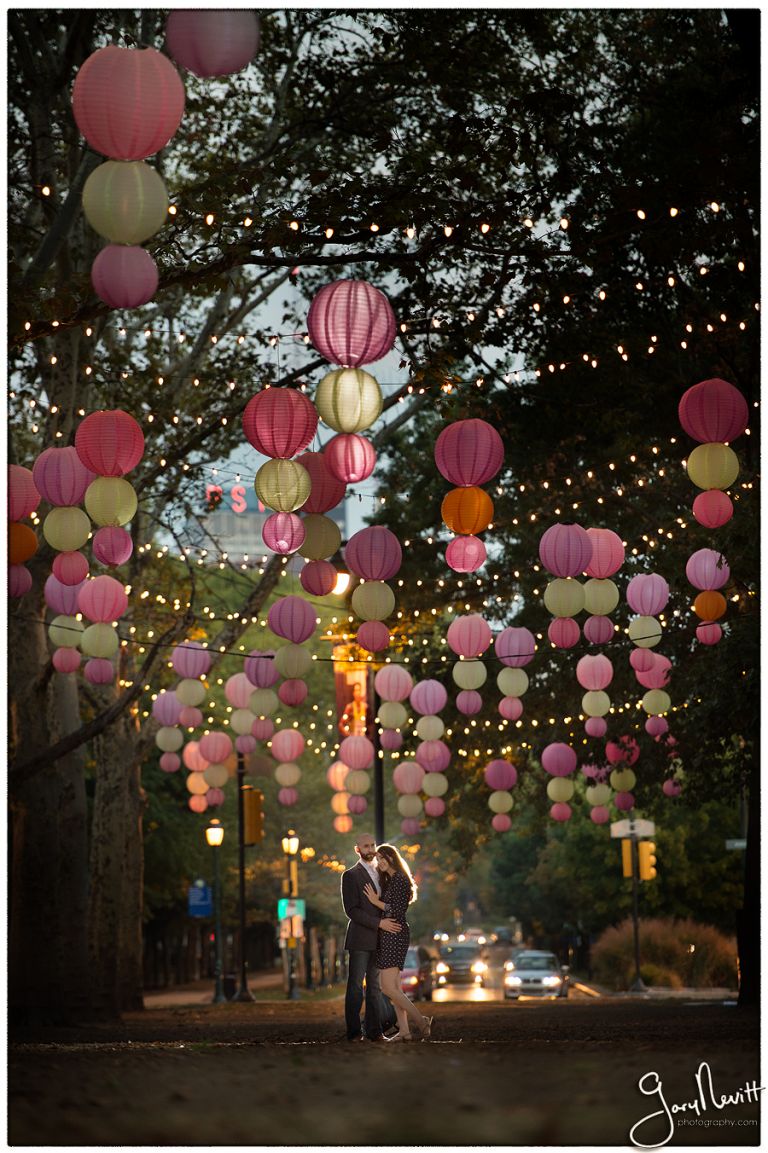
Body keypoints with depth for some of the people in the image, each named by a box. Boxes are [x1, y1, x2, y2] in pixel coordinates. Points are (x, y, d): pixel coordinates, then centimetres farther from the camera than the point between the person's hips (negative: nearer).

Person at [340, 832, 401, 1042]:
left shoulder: (379, 874, 18)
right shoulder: (350, 875, -4)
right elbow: (351, 910, -13)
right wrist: (379, 923, -18)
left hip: (378, 940, 7)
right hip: (360, 940, -6)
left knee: (375, 986, 6)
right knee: (355, 985, -5)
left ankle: (374, 1031, 7)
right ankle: (354, 1031, -3)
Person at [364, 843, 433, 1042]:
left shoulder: (400, 880, -12)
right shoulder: (389, 880, 18)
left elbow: (397, 911, -17)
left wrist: (376, 901, -11)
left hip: (395, 936, -10)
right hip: (388, 936, 10)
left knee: (388, 987, -14)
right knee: (395, 988, 7)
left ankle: (422, 1021, -11)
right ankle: (404, 1031, 5)